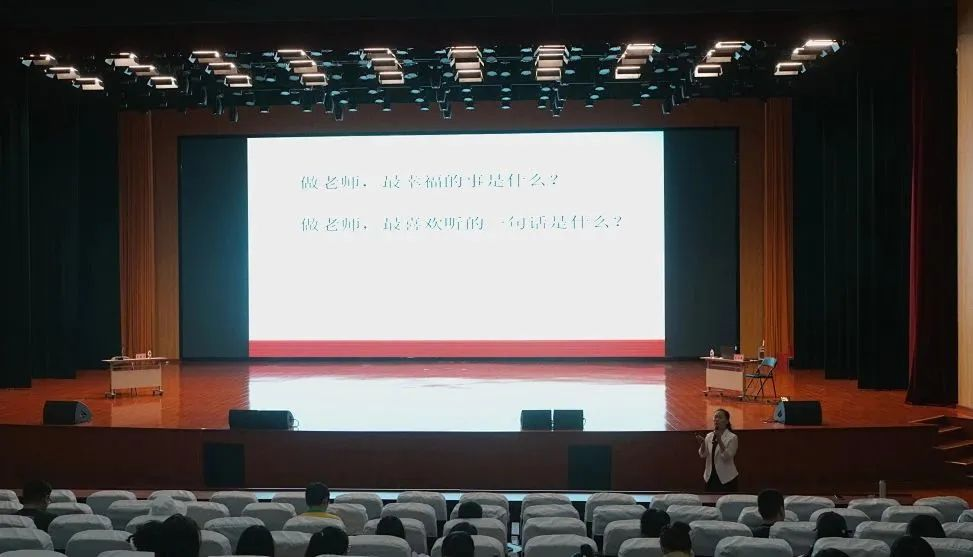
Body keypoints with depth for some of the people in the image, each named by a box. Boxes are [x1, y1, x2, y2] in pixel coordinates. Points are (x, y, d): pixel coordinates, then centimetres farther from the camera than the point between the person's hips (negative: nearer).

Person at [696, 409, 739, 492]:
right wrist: (702, 443, -14)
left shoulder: (732, 437, -6)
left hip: (726, 478, -5)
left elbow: (727, 457, -17)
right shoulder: (709, 436, 9)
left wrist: (719, 440, -24)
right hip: (710, 476, 5)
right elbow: (703, 456, 3)